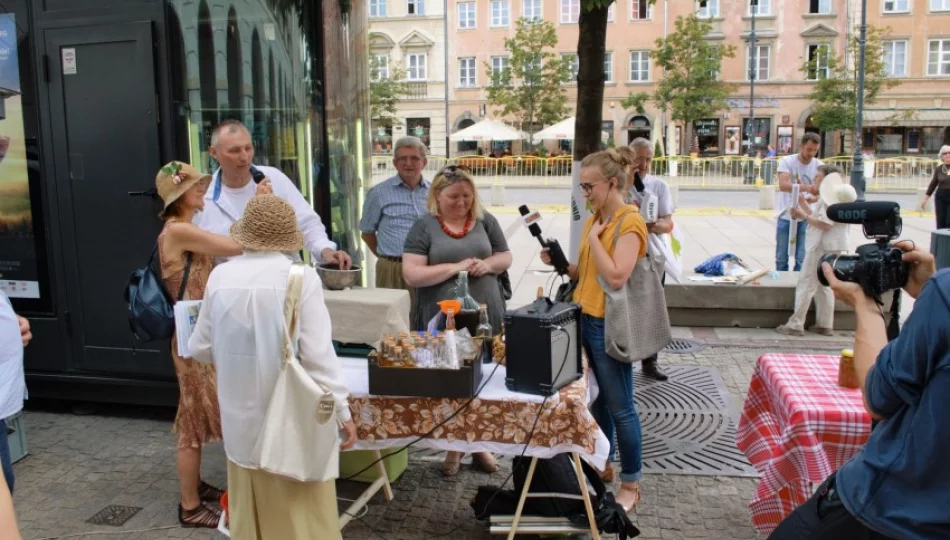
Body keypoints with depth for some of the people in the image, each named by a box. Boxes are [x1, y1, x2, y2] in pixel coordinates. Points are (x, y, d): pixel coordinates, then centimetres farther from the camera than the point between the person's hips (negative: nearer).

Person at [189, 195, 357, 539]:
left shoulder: (221, 276, -4)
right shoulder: (301, 277, -15)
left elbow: (201, 348, 5)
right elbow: (318, 355, -16)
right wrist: (342, 411, -7)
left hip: (241, 416, 4)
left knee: (250, 507, 20)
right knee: (300, 509, 10)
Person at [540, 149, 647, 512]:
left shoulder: (630, 222, -15)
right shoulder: (594, 219, 10)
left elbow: (616, 277, -25)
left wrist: (593, 237, -16)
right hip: (584, 319, 8)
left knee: (620, 407, 2)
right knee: (596, 399, 18)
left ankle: (631, 484, 16)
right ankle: (603, 465, 34)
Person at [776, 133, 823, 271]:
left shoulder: (819, 166, -3)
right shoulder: (786, 161, -10)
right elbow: (783, 185, -26)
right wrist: (806, 187, -42)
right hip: (786, 217, -1)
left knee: (802, 259, 2)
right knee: (781, 258, 8)